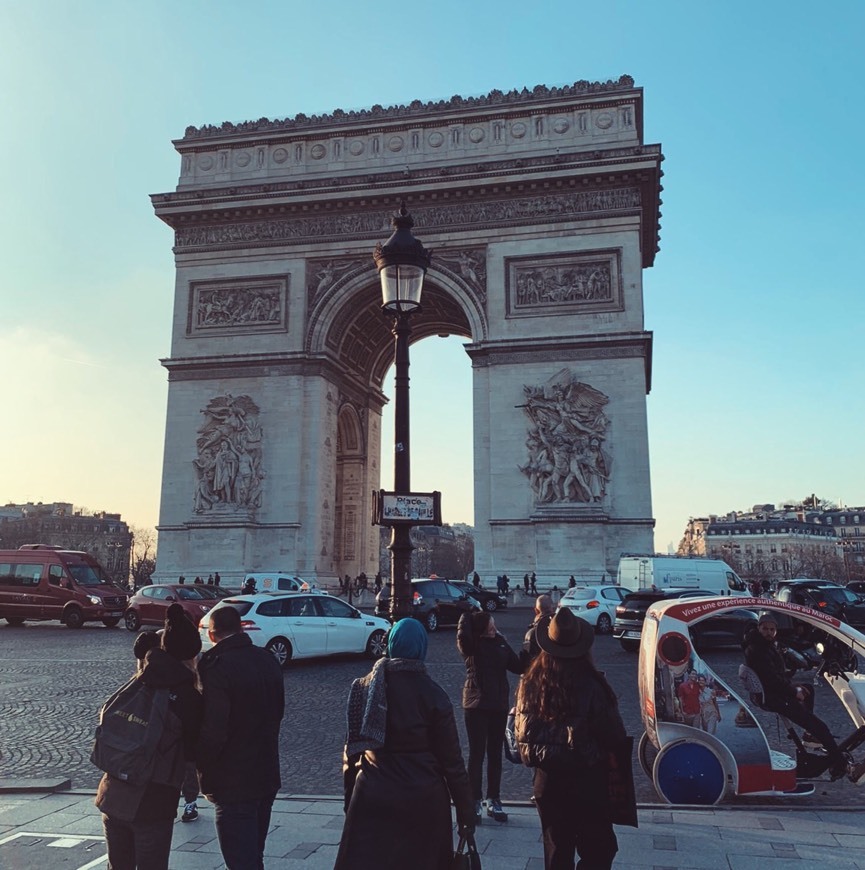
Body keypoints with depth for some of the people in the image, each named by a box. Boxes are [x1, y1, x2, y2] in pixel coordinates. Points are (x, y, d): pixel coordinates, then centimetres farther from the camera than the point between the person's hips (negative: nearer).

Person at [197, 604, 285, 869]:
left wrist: (203, 769, -7)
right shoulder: (267, 659, 2)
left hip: (233, 784, -7)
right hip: (267, 775, 7)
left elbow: (213, 732, -24)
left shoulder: (217, 668, -20)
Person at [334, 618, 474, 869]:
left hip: (373, 798, 2)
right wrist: (465, 809, 1)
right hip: (423, 799, -2)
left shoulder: (363, 688, -1)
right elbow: (450, 757, -7)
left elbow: (352, 747, 4)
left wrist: (350, 795, 14)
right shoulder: (433, 694, -9)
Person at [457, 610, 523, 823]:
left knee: (495, 754, 12)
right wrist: (467, 613, -23)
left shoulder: (500, 642, 3)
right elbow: (463, 634, -35)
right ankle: (474, 801, 10)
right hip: (476, 705, -5)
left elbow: (517, 666, 8)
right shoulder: (471, 644, -11)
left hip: (499, 704, 5)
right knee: (477, 753, 0)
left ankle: (493, 800, 22)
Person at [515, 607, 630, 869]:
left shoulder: (530, 683, -9)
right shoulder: (591, 686, -20)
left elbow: (522, 733, 1)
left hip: (548, 782, 4)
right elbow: (614, 736, -11)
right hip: (588, 783, -3)